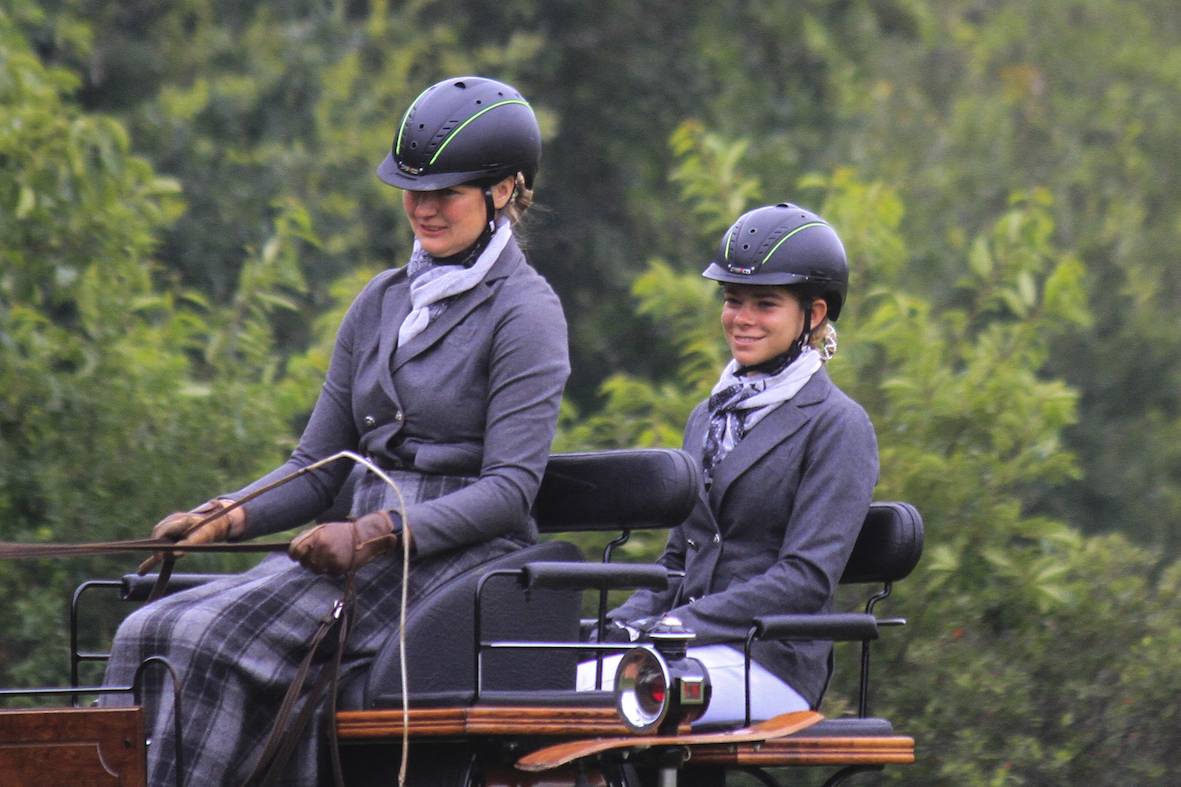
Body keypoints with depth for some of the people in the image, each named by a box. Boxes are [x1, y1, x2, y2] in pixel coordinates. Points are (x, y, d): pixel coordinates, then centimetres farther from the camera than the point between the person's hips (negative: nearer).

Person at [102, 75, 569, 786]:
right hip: (365, 552, 7)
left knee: (224, 642, -28)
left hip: (461, 561, -7)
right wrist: (228, 516, -3)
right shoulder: (384, 302, 18)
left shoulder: (524, 312, -3)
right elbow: (318, 470, 17)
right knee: (152, 634, -17)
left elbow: (509, 488, -12)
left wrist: (378, 534, -24)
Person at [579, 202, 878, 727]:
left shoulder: (837, 426, -2)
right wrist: (623, 624, 1)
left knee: (589, 694, -31)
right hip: (693, 648, 7)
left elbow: (808, 579, -12)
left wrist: (666, 629, -17)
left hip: (771, 661, -7)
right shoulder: (710, 416, 22)